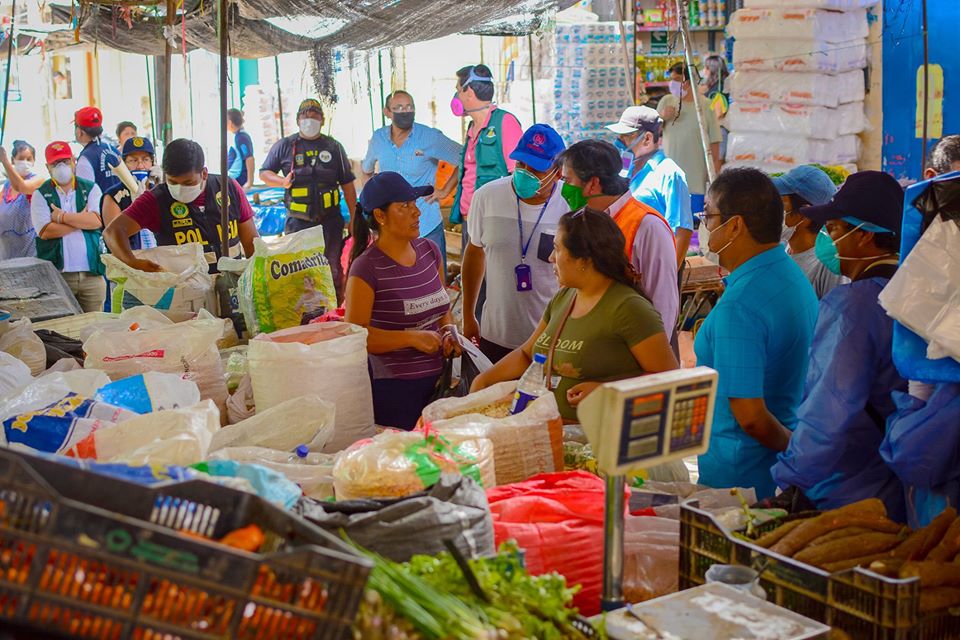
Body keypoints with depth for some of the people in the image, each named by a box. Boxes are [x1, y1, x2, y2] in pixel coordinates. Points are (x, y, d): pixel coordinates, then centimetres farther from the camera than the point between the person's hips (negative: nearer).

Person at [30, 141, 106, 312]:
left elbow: (97, 221, -7)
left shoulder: (91, 189, 10)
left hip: (91, 274, 1)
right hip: (56, 274, -1)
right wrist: (82, 219, -6)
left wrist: (62, 217, -7)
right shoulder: (41, 195, 6)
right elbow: (45, 231, -8)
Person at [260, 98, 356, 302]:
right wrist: (282, 182, -9)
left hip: (330, 220, 1)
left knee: (333, 269, 6)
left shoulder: (334, 147, 8)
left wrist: (354, 217, 5)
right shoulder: (284, 146, 5)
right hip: (298, 222, -1)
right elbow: (264, 173, 12)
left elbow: (347, 184, 10)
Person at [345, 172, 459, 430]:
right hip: (392, 387, -6)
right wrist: (412, 338, -19)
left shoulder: (429, 250, 7)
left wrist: (449, 331, 1)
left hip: (438, 379, 6)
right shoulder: (367, 268, -13)